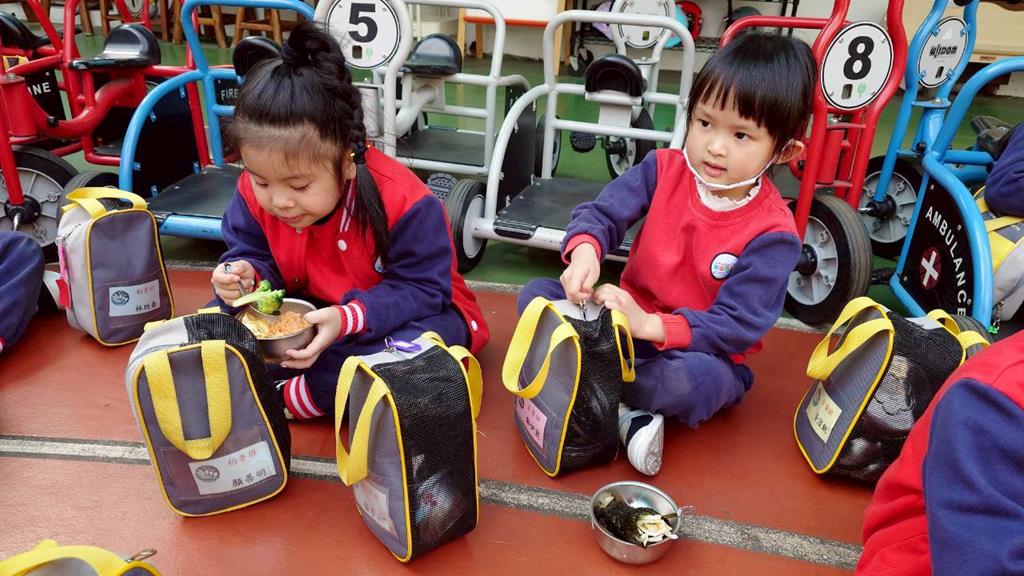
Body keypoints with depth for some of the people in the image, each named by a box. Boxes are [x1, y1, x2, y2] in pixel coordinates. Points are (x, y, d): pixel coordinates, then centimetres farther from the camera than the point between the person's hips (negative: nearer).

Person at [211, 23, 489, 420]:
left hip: (411, 314, -4)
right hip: (313, 312, 5)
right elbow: (257, 257, -1)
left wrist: (349, 320, -40)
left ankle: (293, 396, -23)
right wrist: (246, 275, -28)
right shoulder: (254, 195, -14)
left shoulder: (401, 200, -31)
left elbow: (423, 288, -26)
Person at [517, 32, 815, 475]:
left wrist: (652, 326, -35)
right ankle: (625, 414, -26)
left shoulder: (772, 233, -19)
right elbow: (602, 212, -10)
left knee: (693, 379, -40)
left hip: (701, 351, -4)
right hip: (627, 322, 4)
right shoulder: (664, 170, -8)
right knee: (536, 295, -15)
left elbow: (738, 325, -23)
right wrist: (585, 249, -35)